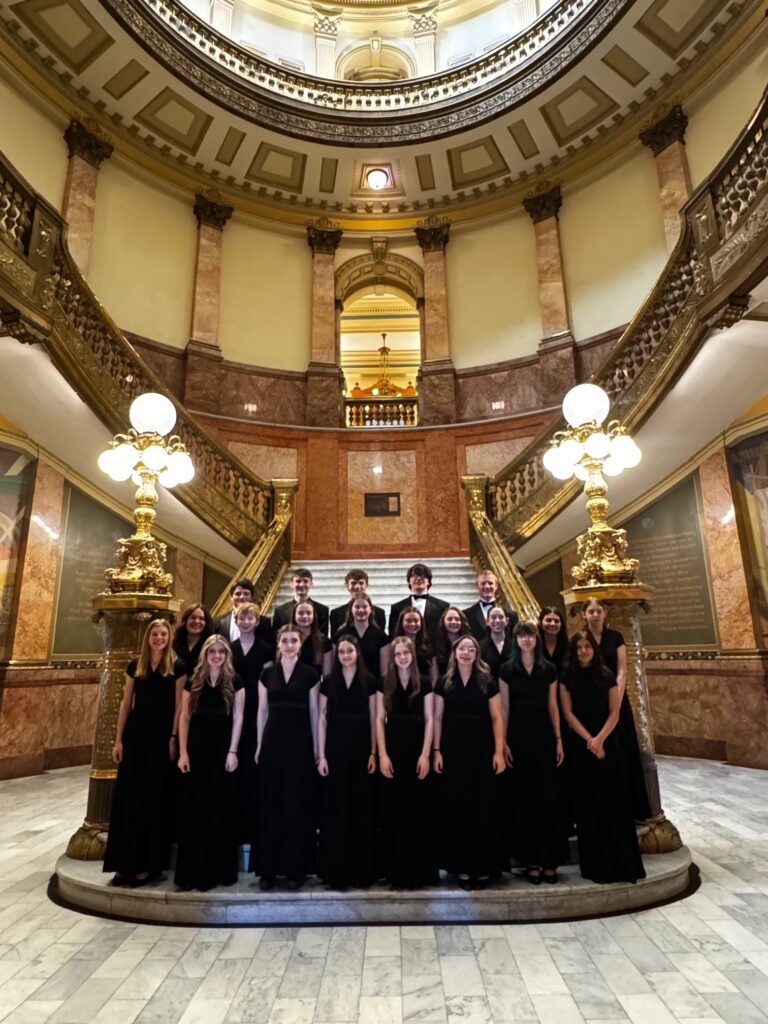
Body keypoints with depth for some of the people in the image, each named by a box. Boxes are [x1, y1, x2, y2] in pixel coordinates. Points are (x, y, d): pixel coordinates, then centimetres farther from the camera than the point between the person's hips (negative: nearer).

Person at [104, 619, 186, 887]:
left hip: (162, 736, -3)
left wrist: (173, 738, -11)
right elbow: (126, 703, 8)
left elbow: (179, 705, -5)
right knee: (127, 796, 6)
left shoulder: (177, 666, -4)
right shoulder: (135, 666, 6)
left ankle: (148, 863, 15)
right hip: (135, 734, 4)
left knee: (154, 798, 3)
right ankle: (126, 862, 17)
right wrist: (119, 739, 4)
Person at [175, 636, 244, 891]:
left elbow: (238, 718, -2)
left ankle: (217, 870, 16)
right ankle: (192, 871, 18)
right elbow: (184, 717, 3)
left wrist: (232, 751, -8)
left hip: (223, 751, -2)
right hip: (197, 750, 2)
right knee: (194, 808, 7)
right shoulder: (193, 682, 5)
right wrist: (183, 752, -4)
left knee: (219, 808, 4)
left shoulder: (234, 683, 0)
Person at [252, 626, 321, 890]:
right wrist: (259, 744, 6)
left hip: (300, 741, -2)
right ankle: (268, 868, 17)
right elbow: (262, 711, 9)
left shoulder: (310, 674, -1)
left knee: (297, 804, 3)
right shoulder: (267, 674, 6)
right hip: (273, 740, 2)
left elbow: (314, 713, 1)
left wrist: (316, 749, 1)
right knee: (270, 803, 6)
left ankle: (296, 868, 16)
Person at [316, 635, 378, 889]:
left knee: (361, 808, 6)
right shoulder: (328, 681, 3)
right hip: (335, 748, 0)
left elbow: (373, 719, 2)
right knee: (335, 808, 5)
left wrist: (373, 753, -4)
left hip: (361, 748, 0)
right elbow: (322, 719, 2)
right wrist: (321, 755, -4)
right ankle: (335, 871, 16)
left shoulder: (369, 681, 1)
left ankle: (361, 871, 19)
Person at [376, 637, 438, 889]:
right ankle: (397, 872, 18)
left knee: (418, 810, 5)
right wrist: (382, 754, -6)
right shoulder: (385, 682, 3)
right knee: (394, 811, 6)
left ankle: (418, 871, 18)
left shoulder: (424, 682, 1)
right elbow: (380, 720, 2)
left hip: (417, 750, -1)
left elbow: (429, 720, 0)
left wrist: (425, 754, -8)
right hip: (392, 751, 1)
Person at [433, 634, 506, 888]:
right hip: (453, 751, 1)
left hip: (482, 751, -1)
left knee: (483, 807, 5)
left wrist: (499, 752, -9)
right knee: (456, 808, 6)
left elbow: (497, 718, -2)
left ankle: (483, 866, 18)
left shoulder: (488, 682, -1)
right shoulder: (444, 682, 3)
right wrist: (436, 751, -2)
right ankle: (462, 866, 18)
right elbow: (437, 718, 4)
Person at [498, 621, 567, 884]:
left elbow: (553, 707, 7)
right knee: (523, 797, 5)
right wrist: (503, 742, -4)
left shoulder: (549, 670, 4)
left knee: (548, 796, 3)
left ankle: (549, 859, 14)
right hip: (518, 737, -1)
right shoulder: (507, 669, 0)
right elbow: (504, 709, 0)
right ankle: (531, 859, 16)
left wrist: (559, 740, 2)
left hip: (544, 736, 1)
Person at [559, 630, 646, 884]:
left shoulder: (607, 676, 2)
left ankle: (621, 861, 15)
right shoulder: (567, 678, -1)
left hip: (608, 743, 1)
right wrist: (588, 739, -13)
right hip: (580, 745, -1)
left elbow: (614, 712, -3)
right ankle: (595, 864, 13)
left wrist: (600, 739, -14)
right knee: (587, 803, 4)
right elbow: (568, 713, -4)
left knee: (614, 800, 3)